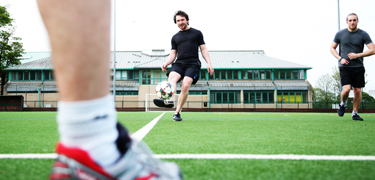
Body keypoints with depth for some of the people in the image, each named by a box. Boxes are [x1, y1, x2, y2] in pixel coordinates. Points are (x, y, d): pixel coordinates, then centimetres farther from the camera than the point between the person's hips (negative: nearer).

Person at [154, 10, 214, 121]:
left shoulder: (196, 33, 15)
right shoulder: (175, 37, 22)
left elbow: (203, 49, 12)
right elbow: (173, 54, 19)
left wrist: (209, 63, 0)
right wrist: (166, 63, -1)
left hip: (193, 64, -2)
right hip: (179, 63, 3)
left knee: (185, 85, -23)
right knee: (171, 77, -30)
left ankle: (177, 112, -15)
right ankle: (168, 100, -56)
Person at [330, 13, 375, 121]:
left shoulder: (363, 34, 0)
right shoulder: (340, 34, 3)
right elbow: (332, 48, 12)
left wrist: (357, 55, -11)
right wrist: (340, 58, -4)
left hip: (358, 67, 1)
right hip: (345, 67, -1)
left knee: (357, 91, 2)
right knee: (346, 89, -16)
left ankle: (355, 113, 18)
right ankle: (343, 104, 16)